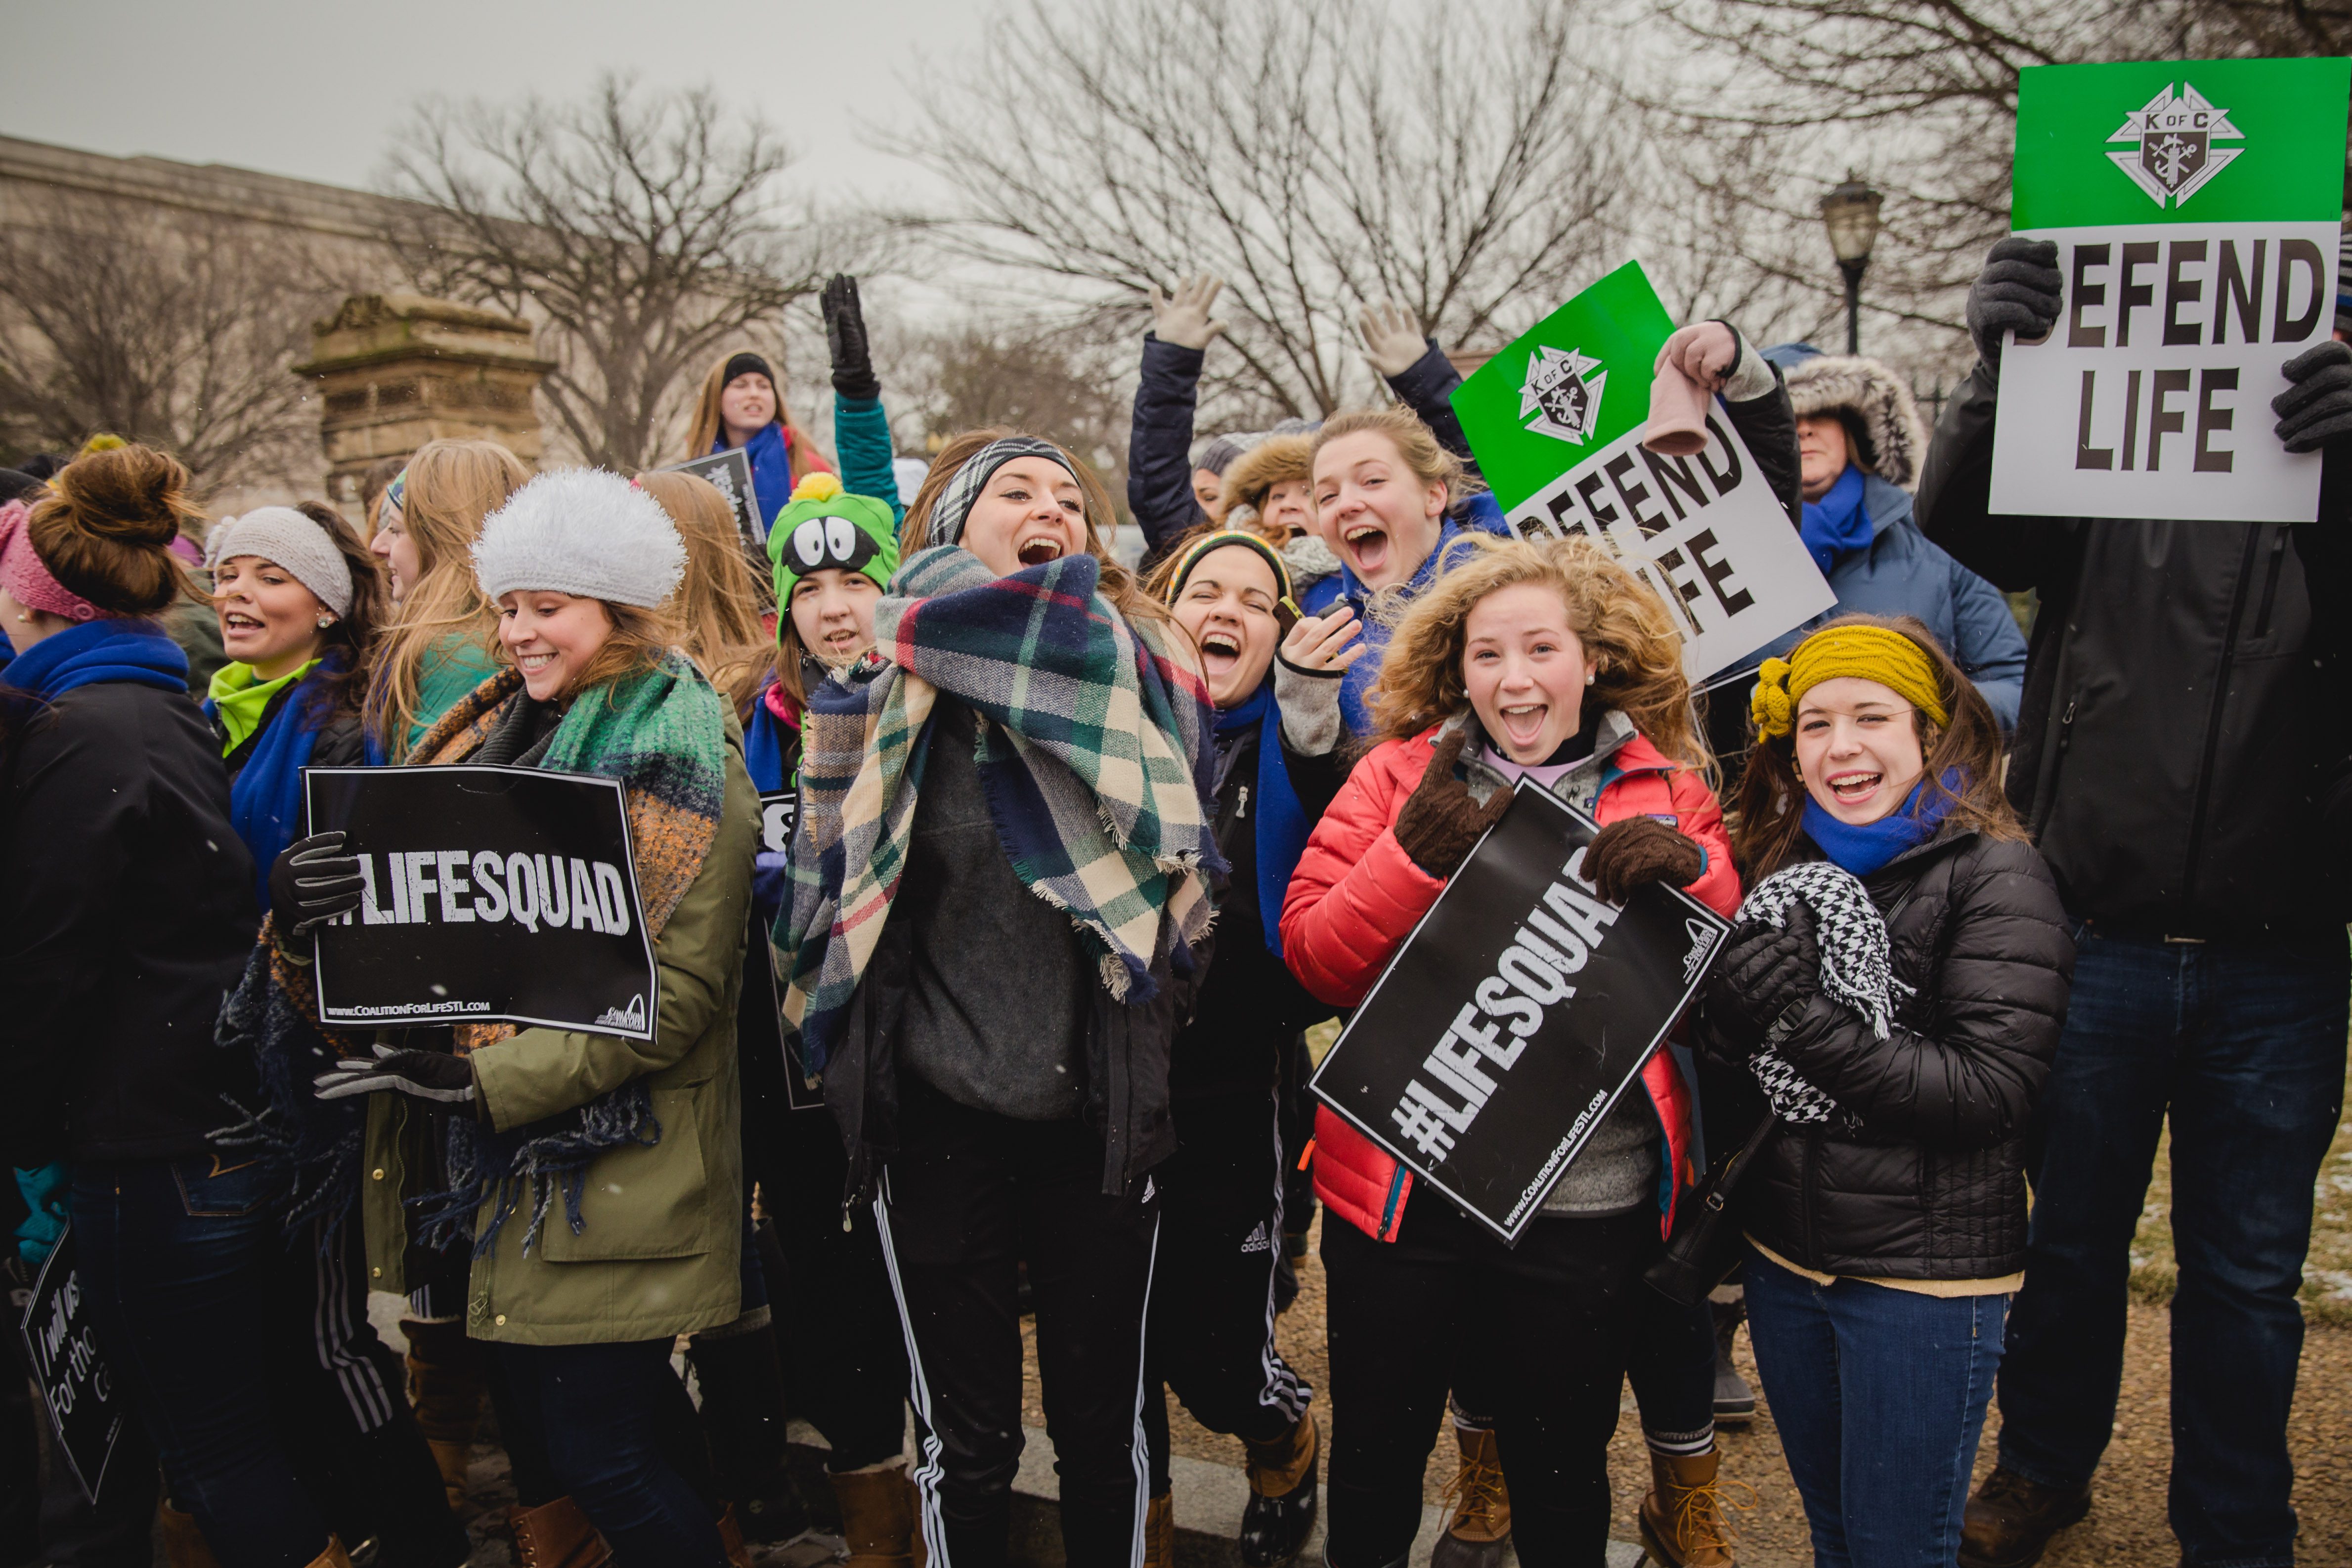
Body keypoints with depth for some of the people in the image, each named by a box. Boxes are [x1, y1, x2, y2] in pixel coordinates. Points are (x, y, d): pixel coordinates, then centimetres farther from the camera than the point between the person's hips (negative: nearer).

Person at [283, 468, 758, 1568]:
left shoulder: (677, 763, -9)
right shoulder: (494, 733, 14)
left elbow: (678, 989, -17)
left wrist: (484, 1081, -22)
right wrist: (304, 894, -13)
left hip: (609, 1173, -7)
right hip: (500, 1163, 7)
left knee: (599, 1444, -3)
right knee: (538, 1406, 16)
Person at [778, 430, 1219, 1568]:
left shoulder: (1139, 667, 2)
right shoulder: (885, 687, 2)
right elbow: (824, 887, 8)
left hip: (1098, 1107, 1)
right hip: (939, 1112, 0)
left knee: (1105, 1429, 15)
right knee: (964, 1443, 14)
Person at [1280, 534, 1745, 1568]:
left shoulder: (1668, 793, 2)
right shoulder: (1399, 774, 0)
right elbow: (1315, 958, -6)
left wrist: (1685, 879, -19)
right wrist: (1417, 852, -21)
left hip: (1588, 1203, 0)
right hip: (1403, 1184, 0)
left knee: (1563, 1471, 20)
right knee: (1375, 1453, 19)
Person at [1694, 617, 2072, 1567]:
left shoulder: (1995, 876, -12)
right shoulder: (1782, 866, 6)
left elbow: (1992, 1089, -20)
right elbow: (1732, 1063, 12)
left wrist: (1806, 1018, -25)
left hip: (1921, 1275, -6)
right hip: (1783, 1256, 6)